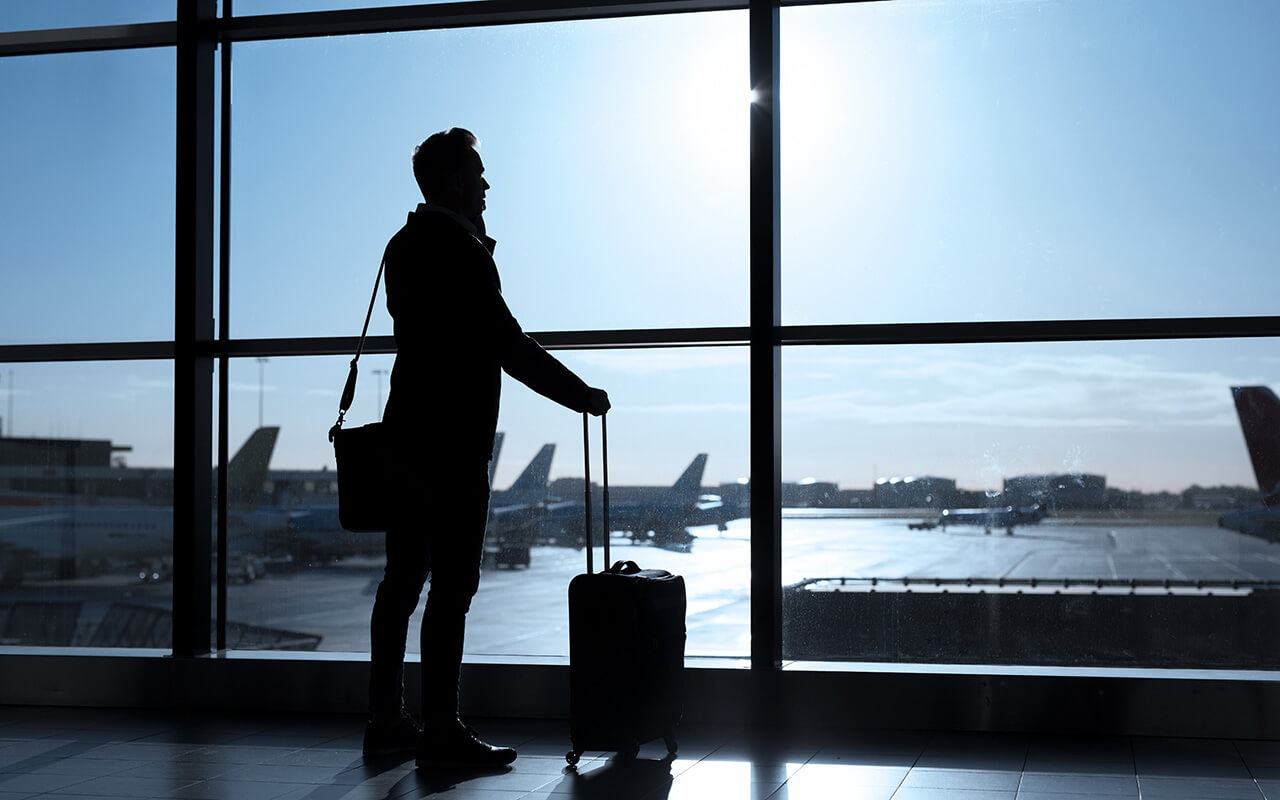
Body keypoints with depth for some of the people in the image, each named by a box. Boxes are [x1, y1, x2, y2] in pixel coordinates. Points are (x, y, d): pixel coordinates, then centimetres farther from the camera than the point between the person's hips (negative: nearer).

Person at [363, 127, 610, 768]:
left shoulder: (405, 245, 15)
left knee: (404, 579, 12)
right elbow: (508, 343, -16)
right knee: (452, 585, -6)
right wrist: (581, 395, -8)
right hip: (453, 440, -10)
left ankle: (386, 721, 18)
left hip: (407, 432, 10)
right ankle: (441, 733, -3)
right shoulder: (460, 248, -13)